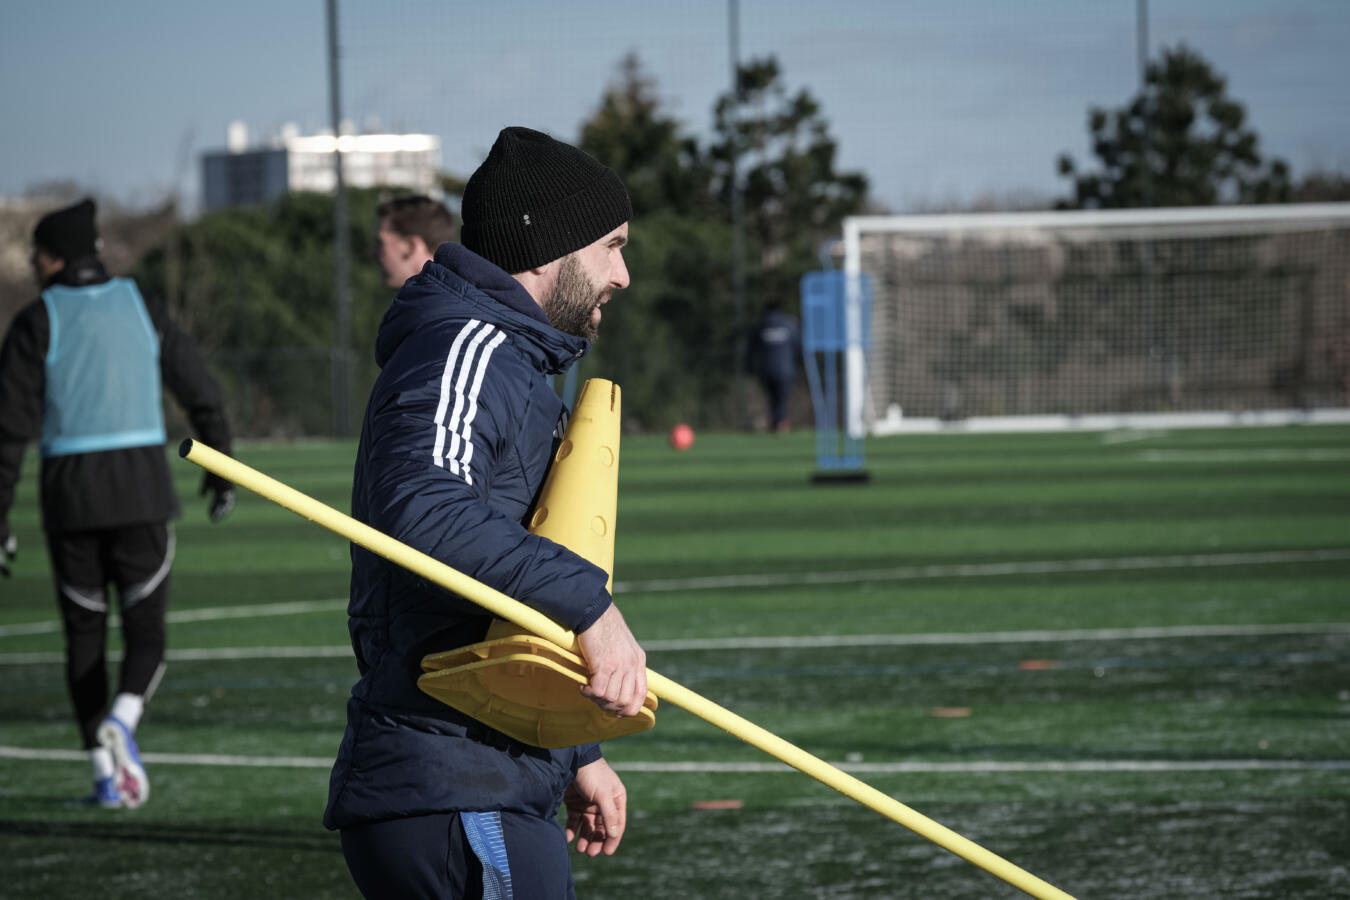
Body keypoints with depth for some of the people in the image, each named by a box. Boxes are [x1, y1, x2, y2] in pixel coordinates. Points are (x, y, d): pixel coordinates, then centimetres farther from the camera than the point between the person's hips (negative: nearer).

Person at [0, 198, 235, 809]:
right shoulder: (139, 309, 6)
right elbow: (202, 395, 7)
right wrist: (222, 471, 20)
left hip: (70, 493, -1)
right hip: (143, 489, 1)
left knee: (85, 636, 11)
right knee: (145, 633, 8)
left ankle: (106, 775, 4)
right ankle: (121, 721, -22)